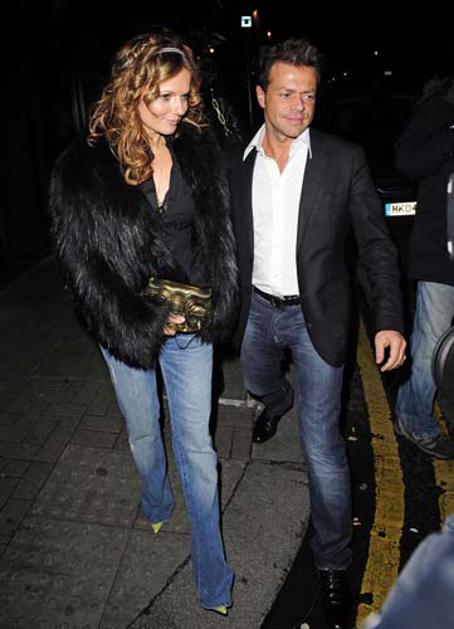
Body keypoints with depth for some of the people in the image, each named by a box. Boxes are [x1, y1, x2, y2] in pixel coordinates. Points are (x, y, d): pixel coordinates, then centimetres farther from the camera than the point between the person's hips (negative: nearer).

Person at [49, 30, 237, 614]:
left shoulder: (200, 151, -3)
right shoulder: (84, 167, -12)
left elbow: (220, 236, 5)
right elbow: (81, 265, -10)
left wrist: (210, 304, -5)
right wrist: (146, 320, -13)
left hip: (191, 325, 1)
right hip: (127, 330, -1)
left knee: (196, 445, 9)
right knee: (143, 432, 22)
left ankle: (212, 576, 28)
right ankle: (155, 502, 56)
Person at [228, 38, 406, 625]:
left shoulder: (344, 160, -11)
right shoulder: (237, 164, -2)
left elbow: (376, 242, -8)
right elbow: (230, 239, 8)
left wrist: (389, 319, -18)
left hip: (315, 314, -3)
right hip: (257, 307, 4)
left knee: (321, 444, -4)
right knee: (258, 381, 30)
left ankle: (333, 558, 19)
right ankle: (278, 404, 70)